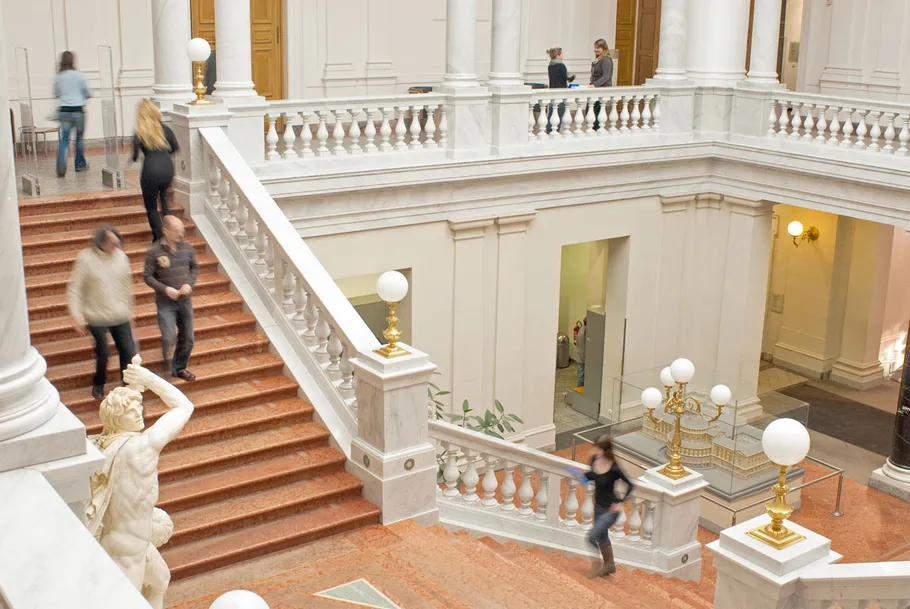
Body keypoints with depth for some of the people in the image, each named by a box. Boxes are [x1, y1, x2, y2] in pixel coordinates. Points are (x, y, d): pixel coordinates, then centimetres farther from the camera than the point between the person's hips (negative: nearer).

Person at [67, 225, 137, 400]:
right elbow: (74, 290, -9)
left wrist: (129, 309, 17)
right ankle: (98, 384, 27)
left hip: (120, 316, 3)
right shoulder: (86, 259, -12)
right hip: (97, 317, -3)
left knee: (128, 351, 1)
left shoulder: (121, 257, 0)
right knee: (103, 353, 1)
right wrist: (77, 317, -14)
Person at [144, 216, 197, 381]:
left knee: (187, 339, 12)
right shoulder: (154, 252, -12)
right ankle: (169, 370, 7)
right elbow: (148, 276, -8)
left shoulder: (187, 248, 0)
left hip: (185, 300, 4)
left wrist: (189, 283, -6)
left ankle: (180, 368, 33)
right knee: (169, 339, -15)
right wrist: (165, 289, -20)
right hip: (165, 303, -4)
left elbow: (194, 267, 11)